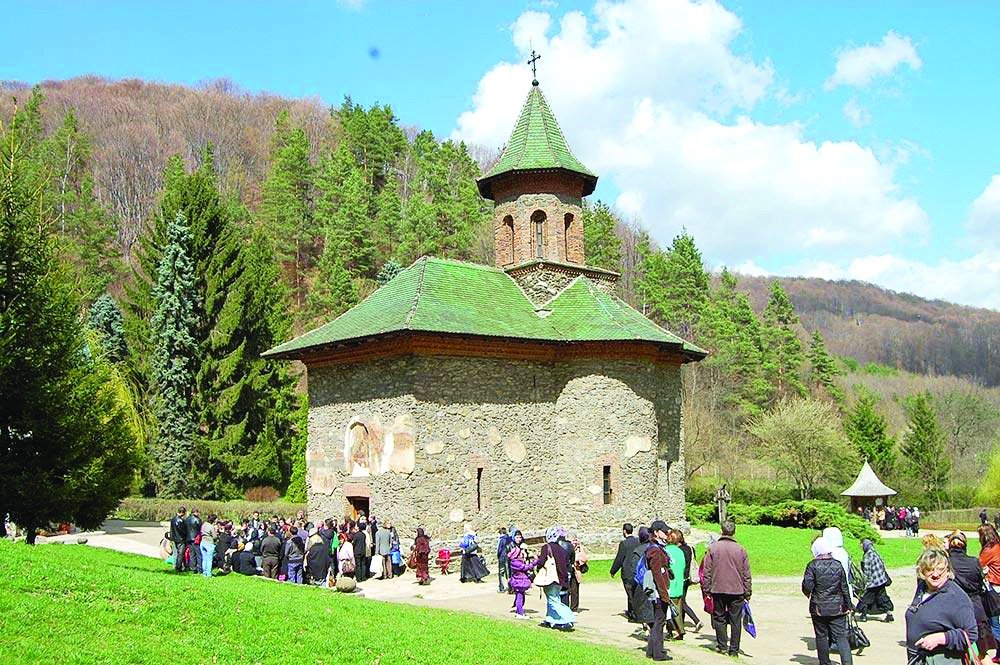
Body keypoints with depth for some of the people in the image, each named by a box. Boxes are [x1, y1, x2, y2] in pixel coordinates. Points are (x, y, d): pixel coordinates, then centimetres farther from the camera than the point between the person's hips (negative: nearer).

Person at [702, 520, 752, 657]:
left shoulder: (712, 549, -4)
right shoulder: (741, 549, -1)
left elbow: (707, 571, -2)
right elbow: (746, 574, 2)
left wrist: (706, 589, 6)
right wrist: (748, 592, 9)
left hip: (718, 589, 0)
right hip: (737, 590, 0)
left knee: (719, 618, 11)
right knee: (736, 620, 6)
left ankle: (722, 646, 13)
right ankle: (734, 649, 6)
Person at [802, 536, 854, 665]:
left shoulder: (813, 565, -8)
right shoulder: (838, 565, 0)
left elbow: (807, 585, -14)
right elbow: (844, 587, 5)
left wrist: (808, 594, 9)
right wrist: (848, 605, 14)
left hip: (818, 608, -2)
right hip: (837, 608, 2)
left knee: (821, 636, 9)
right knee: (841, 636, 2)